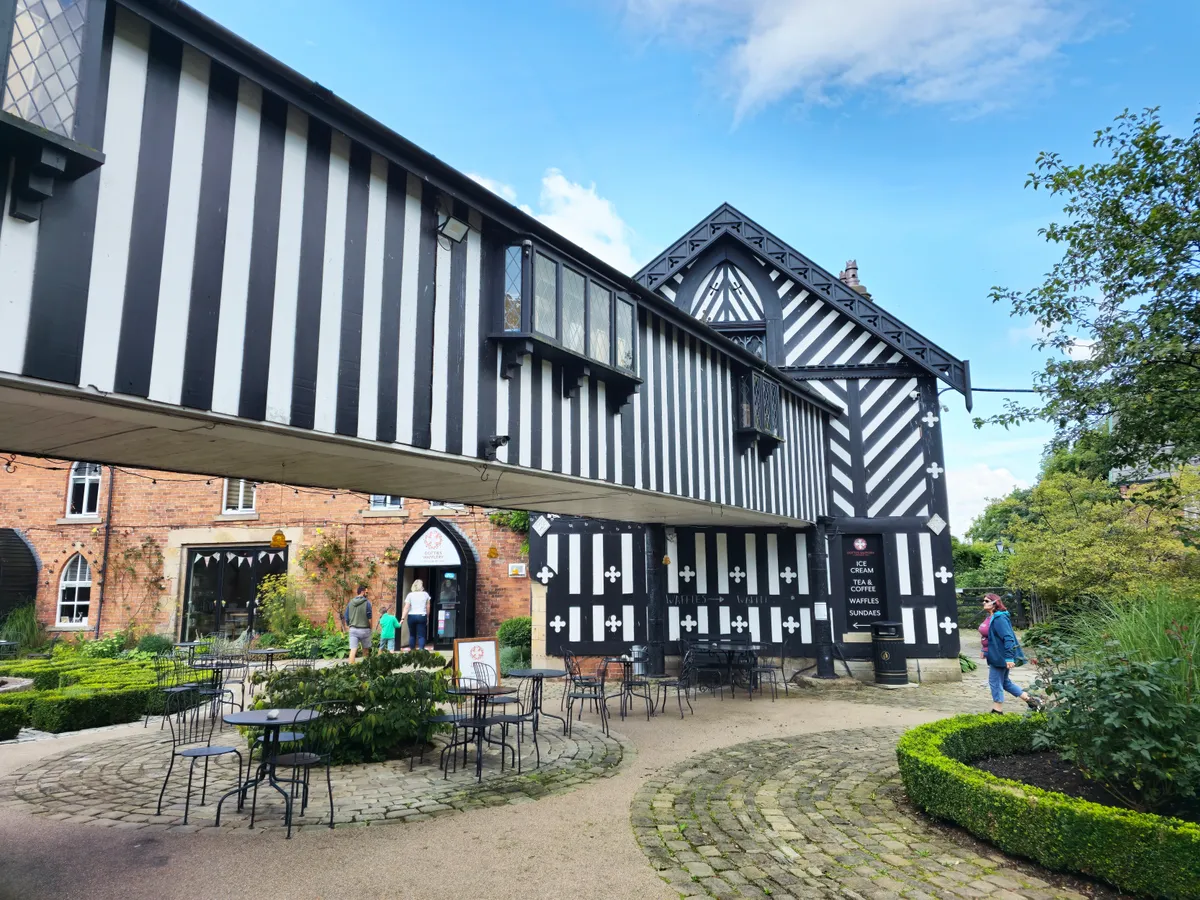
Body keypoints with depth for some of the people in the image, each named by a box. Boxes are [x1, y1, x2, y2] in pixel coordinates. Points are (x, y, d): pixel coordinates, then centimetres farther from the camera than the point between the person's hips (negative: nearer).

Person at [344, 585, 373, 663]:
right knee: (365, 650, 15)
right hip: (364, 629, -3)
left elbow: (346, 617, 8)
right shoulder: (367, 603, -9)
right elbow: (369, 618, -9)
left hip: (353, 629, 3)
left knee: (353, 650, -2)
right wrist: (370, 628, 3)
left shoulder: (350, 603, 5)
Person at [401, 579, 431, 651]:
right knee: (421, 635, 0)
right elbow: (428, 607, 6)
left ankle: (411, 649, 19)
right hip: (422, 616, 0)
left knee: (412, 634, 14)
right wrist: (427, 616, 17)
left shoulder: (410, 595, -1)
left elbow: (406, 608, -8)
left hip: (411, 616, 0)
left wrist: (403, 618, -10)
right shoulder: (425, 594, 3)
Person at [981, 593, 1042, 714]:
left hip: (1000, 656, -10)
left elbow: (1008, 638, -26)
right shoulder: (990, 617, 9)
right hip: (995, 656, 10)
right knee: (1005, 682, 18)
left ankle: (997, 711, 13)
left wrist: (1009, 658, -29)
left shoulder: (999, 618, -21)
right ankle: (1030, 700, 27)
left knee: (995, 682, 1)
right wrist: (985, 651, 22)